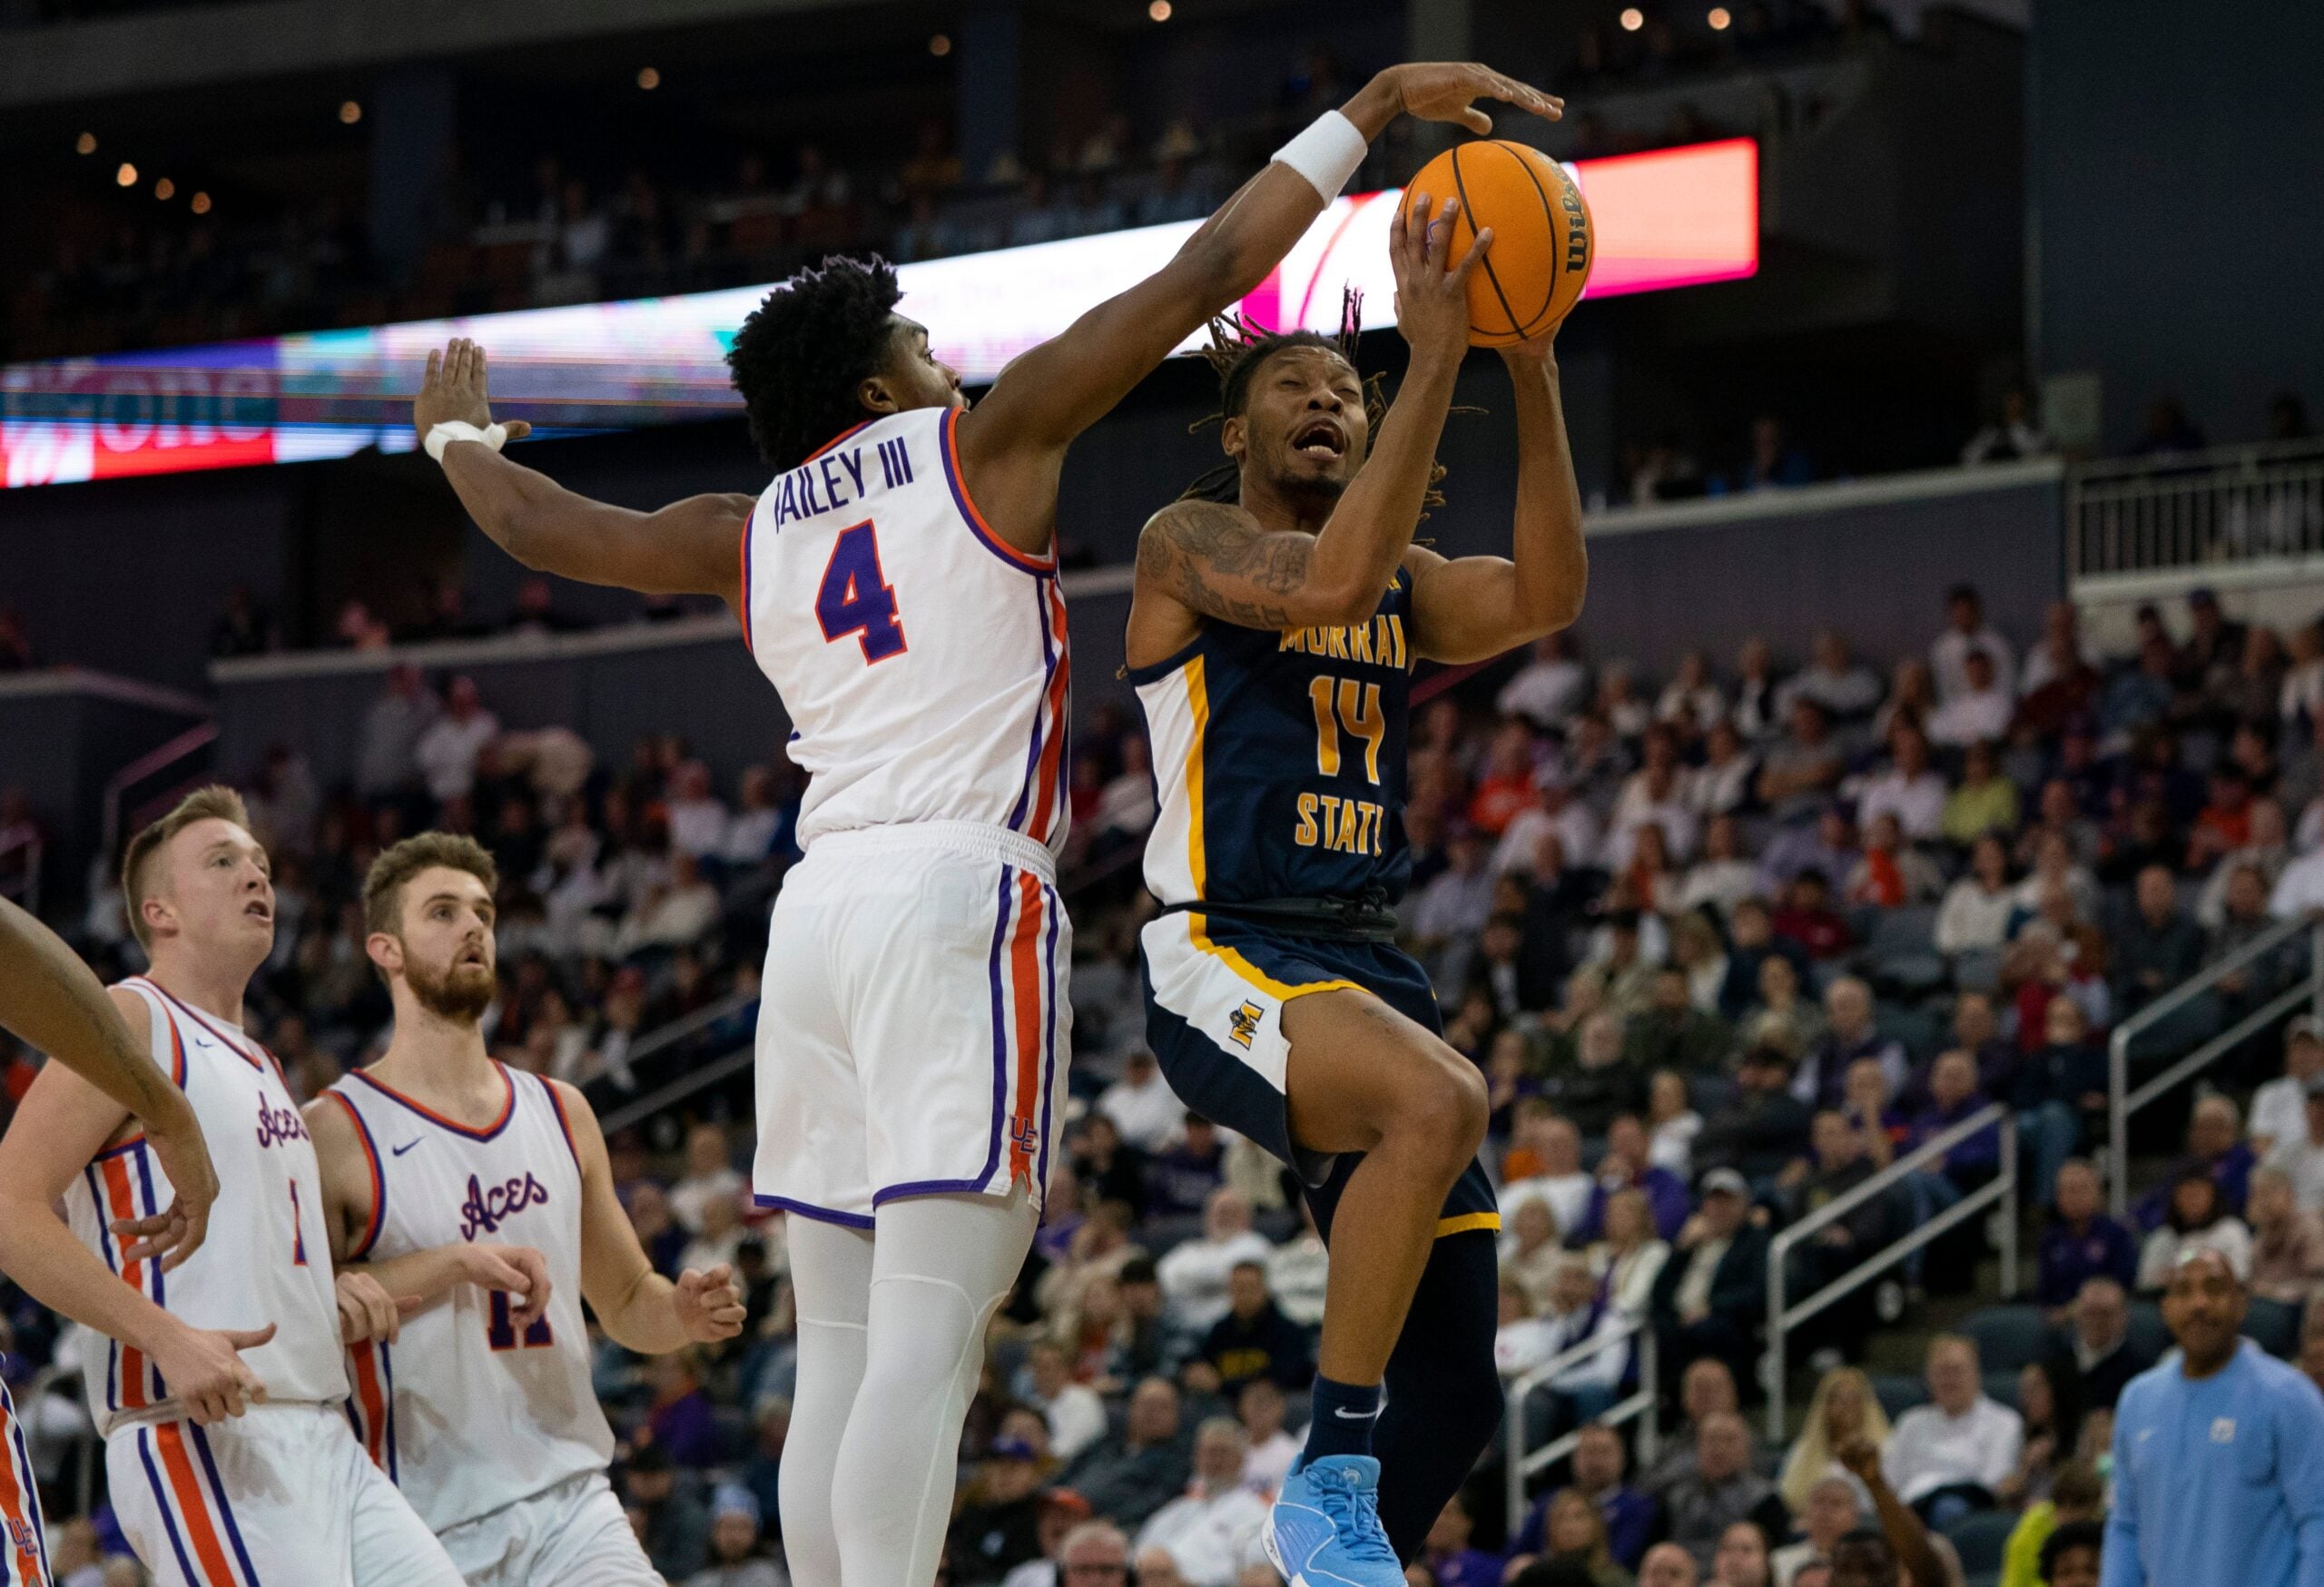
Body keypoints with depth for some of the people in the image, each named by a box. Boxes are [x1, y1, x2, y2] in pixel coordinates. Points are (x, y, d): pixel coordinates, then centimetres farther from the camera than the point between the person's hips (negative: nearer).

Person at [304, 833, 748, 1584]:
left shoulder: (560, 1114, 14)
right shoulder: (335, 1134, -4)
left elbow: (625, 1300, 24)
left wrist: (682, 1312, 1)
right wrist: (453, 1264, -20)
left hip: (572, 1501, 4)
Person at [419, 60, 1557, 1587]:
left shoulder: (750, 533, 18)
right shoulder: (985, 442, 5)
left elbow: (537, 526, 32)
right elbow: (1204, 273, 4)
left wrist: (457, 438, 54)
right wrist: (1374, 105, 9)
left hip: (820, 900, 6)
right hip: (964, 890, -6)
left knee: (842, 1357, 6)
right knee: (925, 1343, -15)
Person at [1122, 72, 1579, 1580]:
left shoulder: (1406, 583, 18)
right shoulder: (1190, 542, 0)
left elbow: (1546, 597, -2)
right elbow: (1328, 579, -21)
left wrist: (1532, 368, -10)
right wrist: (1434, 356, -22)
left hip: (1369, 965, 7)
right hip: (1226, 959, -7)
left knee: (1454, 1392, 1)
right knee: (1441, 1102, -37)